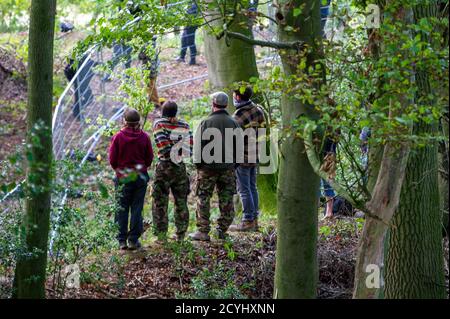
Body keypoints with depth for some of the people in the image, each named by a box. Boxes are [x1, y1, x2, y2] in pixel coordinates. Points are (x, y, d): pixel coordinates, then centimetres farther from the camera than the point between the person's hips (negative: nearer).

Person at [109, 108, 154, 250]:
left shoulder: (118, 137, -10)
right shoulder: (144, 137, -5)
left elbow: (112, 160, -6)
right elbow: (149, 158, 1)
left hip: (123, 178, -1)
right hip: (141, 176, 1)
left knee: (122, 208, 7)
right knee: (137, 208, 6)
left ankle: (122, 240, 5)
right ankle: (133, 240, 5)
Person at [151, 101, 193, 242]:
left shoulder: (159, 124, -8)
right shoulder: (184, 126, 4)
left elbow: (163, 145, -18)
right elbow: (191, 147, 1)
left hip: (164, 166, -4)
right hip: (180, 167, 4)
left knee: (160, 202, 3)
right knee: (181, 202, 13)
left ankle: (161, 234, 2)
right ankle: (181, 235, 15)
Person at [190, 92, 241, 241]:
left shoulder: (206, 123, -8)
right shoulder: (233, 123, 3)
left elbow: (198, 146, -5)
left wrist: (198, 164, 5)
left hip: (208, 167, -3)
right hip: (228, 167, 3)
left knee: (203, 199, 3)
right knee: (226, 200, 9)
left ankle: (203, 231, 1)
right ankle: (222, 230, 11)